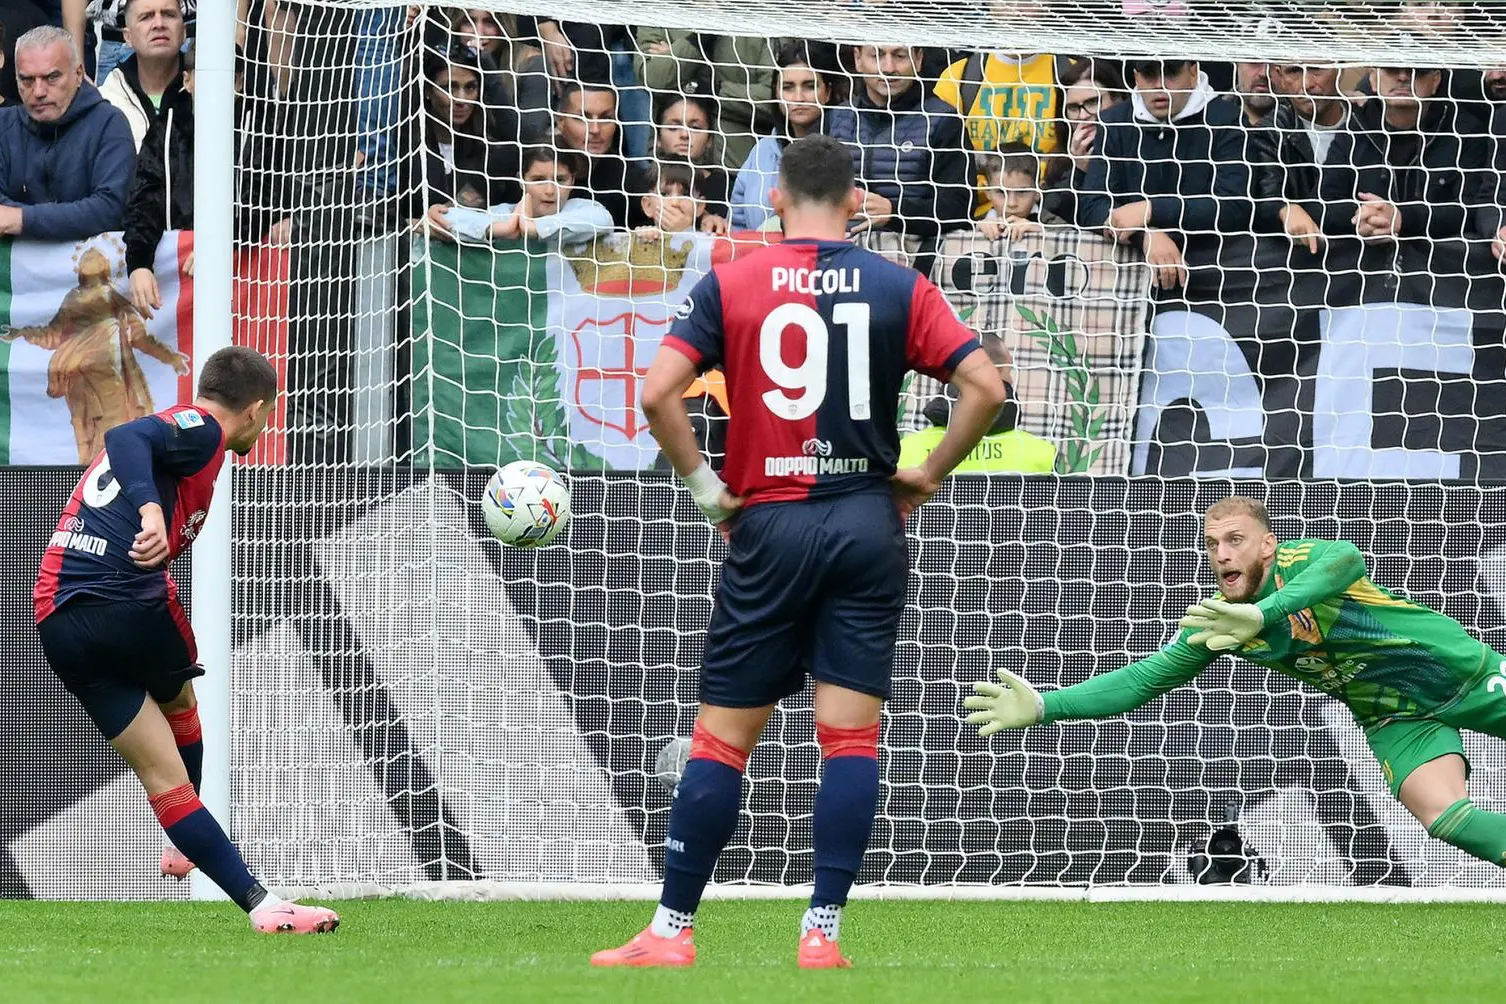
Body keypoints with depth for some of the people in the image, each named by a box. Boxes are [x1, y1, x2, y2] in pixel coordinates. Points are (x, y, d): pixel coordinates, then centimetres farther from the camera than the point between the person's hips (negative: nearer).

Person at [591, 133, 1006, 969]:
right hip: (868, 522, 1)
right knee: (850, 735, 3)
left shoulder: (730, 284, -1)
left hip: (770, 525, -1)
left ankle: (671, 930, 6)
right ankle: (822, 932, -2)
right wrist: (926, 476, 5)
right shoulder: (899, 288, 2)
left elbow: (658, 392, -12)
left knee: (722, 736, 4)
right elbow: (985, 387, -5)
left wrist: (703, 485, -1)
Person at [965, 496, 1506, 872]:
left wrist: (1262, 614, -60)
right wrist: (1041, 707, -16)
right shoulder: (1216, 622, -9)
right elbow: (1142, 680, -6)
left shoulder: (1301, 562, -24)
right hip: (1397, 719, 3)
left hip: (1463, 669, -3)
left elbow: (1346, 560, -48)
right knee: (1443, 816, -19)